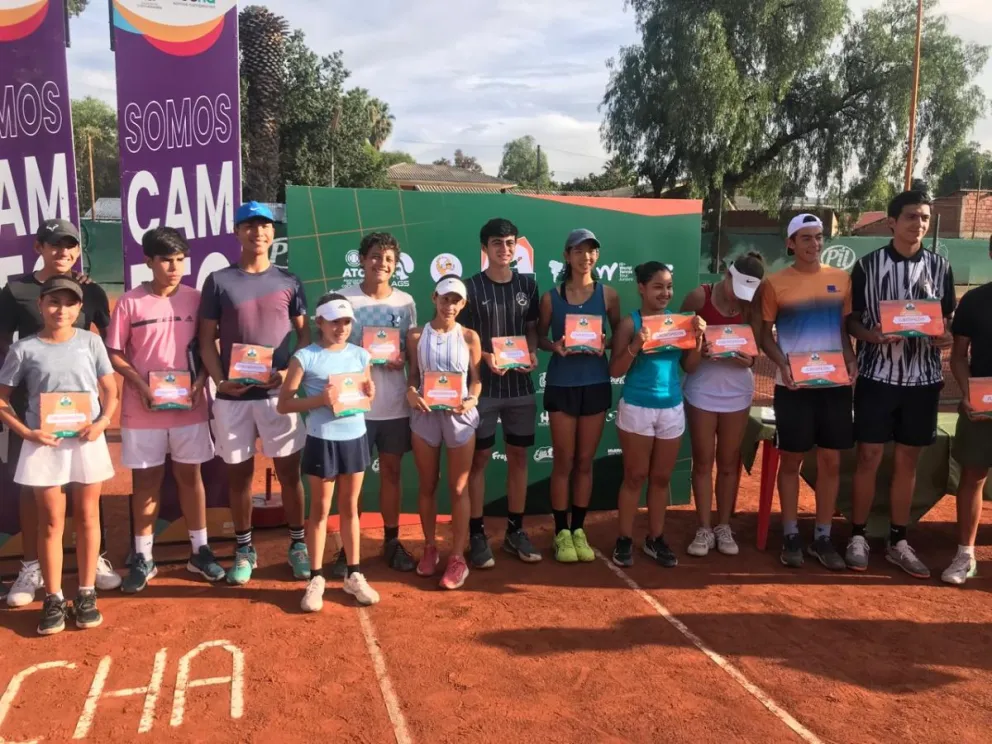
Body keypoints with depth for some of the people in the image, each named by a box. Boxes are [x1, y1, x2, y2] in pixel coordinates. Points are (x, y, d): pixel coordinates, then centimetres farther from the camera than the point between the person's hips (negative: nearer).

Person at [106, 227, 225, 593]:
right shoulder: (129, 302, -4)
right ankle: (143, 558, 19)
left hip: (189, 407, 1)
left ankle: (199, 550, 22)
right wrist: (139, 383, -14)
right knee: (146, 480, 8)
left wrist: (200, 380, -10)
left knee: (189, 475, 11)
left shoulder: (195, 299, 0)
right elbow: (114, 353, -1)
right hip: (143, 410, -1)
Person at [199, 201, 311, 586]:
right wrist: (219, 380, -12)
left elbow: (305, 333, 8)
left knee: (289, 470, 5)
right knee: (239, 473, 10)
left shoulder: (289, 281, 6)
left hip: (279, 392, 0)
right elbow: (206, 339, 3)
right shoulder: (219, 281, 2)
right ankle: (244, 549, 24)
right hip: (233, 395, 0)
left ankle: (298, 544, 20)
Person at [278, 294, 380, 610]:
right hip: (322, 440, -3)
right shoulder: (305, 357, -8)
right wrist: (320, 399, -21)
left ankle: (354, 575, 25)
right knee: (320, 509, 8)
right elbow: (283, 404, -8)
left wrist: (370, 392, -6)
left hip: (355, 437, 4)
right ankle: (316, 578, 20)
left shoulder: (360, 355, 4)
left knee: (350, 507, 14)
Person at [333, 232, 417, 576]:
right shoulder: (344, 298, -3)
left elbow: (412, 349, 10)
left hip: (395, 404, 3)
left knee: (391, 470, 12)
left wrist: (400, 359, -12)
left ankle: (392, 540, 25)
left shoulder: (405, 302, 5)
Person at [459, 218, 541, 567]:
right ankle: (477, 534, 12)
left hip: (520, 384, 4)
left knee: (518, 455, 9)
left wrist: (532, 353, -7)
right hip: (482, 385, -3)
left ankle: (515, 531, 21)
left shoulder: (527, 284, 6)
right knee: (479, 457, 2)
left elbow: (532, 328, 13)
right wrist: (486, 356, -19)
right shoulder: (471, 287, -4)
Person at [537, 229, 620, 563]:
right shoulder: (551, 297, -1)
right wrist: (555, 345, -17)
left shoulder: (608, 294, 1)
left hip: (596, 384, 1)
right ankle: (561, 532, 15)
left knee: (585, 462, 9)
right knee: (564, 462, 4)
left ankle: (579, 530, 21)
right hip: (561, 385, -1)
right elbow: (539, 338, 3)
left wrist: (605, 344, -14)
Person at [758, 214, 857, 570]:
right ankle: (791, 535, 16)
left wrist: (851, 360, -6)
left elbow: (846, 327, 11)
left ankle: (823, 537, 17)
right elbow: (765, 335, 2)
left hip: (834, 383, 3)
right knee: (791, 460, 5)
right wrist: (782, 364, -15)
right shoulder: (775, 283, -2)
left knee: (831, 461, 6)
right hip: (793, 385, -3)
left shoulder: (841, 279, 6)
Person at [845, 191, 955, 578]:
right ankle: (858, 536, 14)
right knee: (869, 457, 1)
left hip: (923, 377, 2)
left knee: (908, 460, 9)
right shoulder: (867, 266, -2)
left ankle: (898, 541, 20)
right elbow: (851, 320, 1)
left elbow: (947, 319, 11)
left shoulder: (940, 267, 4)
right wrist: (872, 335, -20)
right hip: (877, 374, -2)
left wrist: (946, 336, -12)